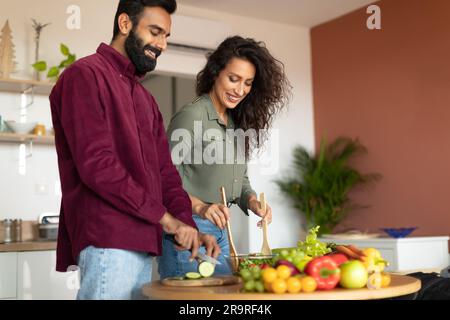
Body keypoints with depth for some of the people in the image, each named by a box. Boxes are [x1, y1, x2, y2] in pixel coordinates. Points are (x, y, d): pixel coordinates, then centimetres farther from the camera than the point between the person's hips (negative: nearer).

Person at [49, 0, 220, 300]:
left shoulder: (146, 99, 22)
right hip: (107, 241, -8)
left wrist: (189, 228, 1)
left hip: (143, 242, 8)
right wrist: (165, 217, -13)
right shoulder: (84, 75, -5)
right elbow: (96, 164, -16)